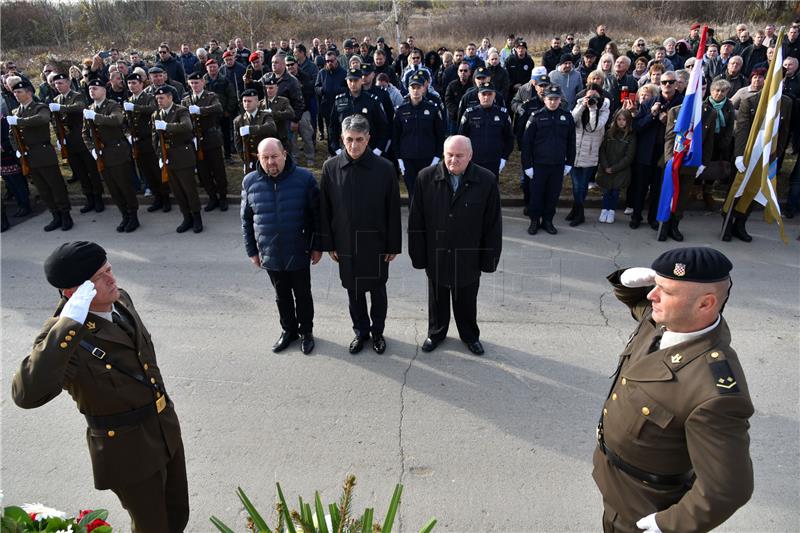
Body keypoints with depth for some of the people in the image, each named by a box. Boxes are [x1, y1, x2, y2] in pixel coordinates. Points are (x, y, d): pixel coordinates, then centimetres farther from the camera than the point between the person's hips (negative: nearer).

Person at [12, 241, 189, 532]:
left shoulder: (120, 300, -5)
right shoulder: (62, 335, -26)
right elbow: (27, 394, -44)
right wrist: (68, 325, -45)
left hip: (166, 429, 6)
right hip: (127, 449, -6)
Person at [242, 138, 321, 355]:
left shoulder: (304, 178, -13)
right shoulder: (250, 182, -5)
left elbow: (317, 214, -7)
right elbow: (246, 220, 5)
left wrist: (317, 247, -5)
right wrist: (252, 251, 6)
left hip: (299, 253, -2)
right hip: (270, 254, 3)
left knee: (302, 294, 14)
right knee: (282, 295, 19)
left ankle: (306, 331, 35)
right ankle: (288, 330, 40)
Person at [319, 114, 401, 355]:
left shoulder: (385, 168, -13)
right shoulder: (331, 167, -8)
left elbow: (393, 210, -7)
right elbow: (324, 209, 0)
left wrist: (393, 245, -5)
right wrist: (329, 244, 0)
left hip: (376, 243, -1)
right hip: (346, 244, 2)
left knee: (377, 290, 15)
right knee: (354, 291, 16)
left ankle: (378, 331, 37)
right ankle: (361, 331, 37)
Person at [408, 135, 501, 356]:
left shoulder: (486, 181, -13)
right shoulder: (426, 177, -12)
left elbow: (493, 224, -7)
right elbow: (416, 221, -7)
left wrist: (489, 259, -5)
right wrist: (418, 254, -6)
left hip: (468, 258, 0)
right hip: (436, 256, 1)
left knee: (467, 302, 19)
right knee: (437, 299, 21)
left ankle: (470, 336, 44)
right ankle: (436, 333, 45)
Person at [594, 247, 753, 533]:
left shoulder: (716, 393, -39)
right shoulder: (669, 320, -15)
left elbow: (725, 489, -30)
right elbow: (635, 300, 7)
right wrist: (629, 280, -16)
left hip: (644, 502, -7)